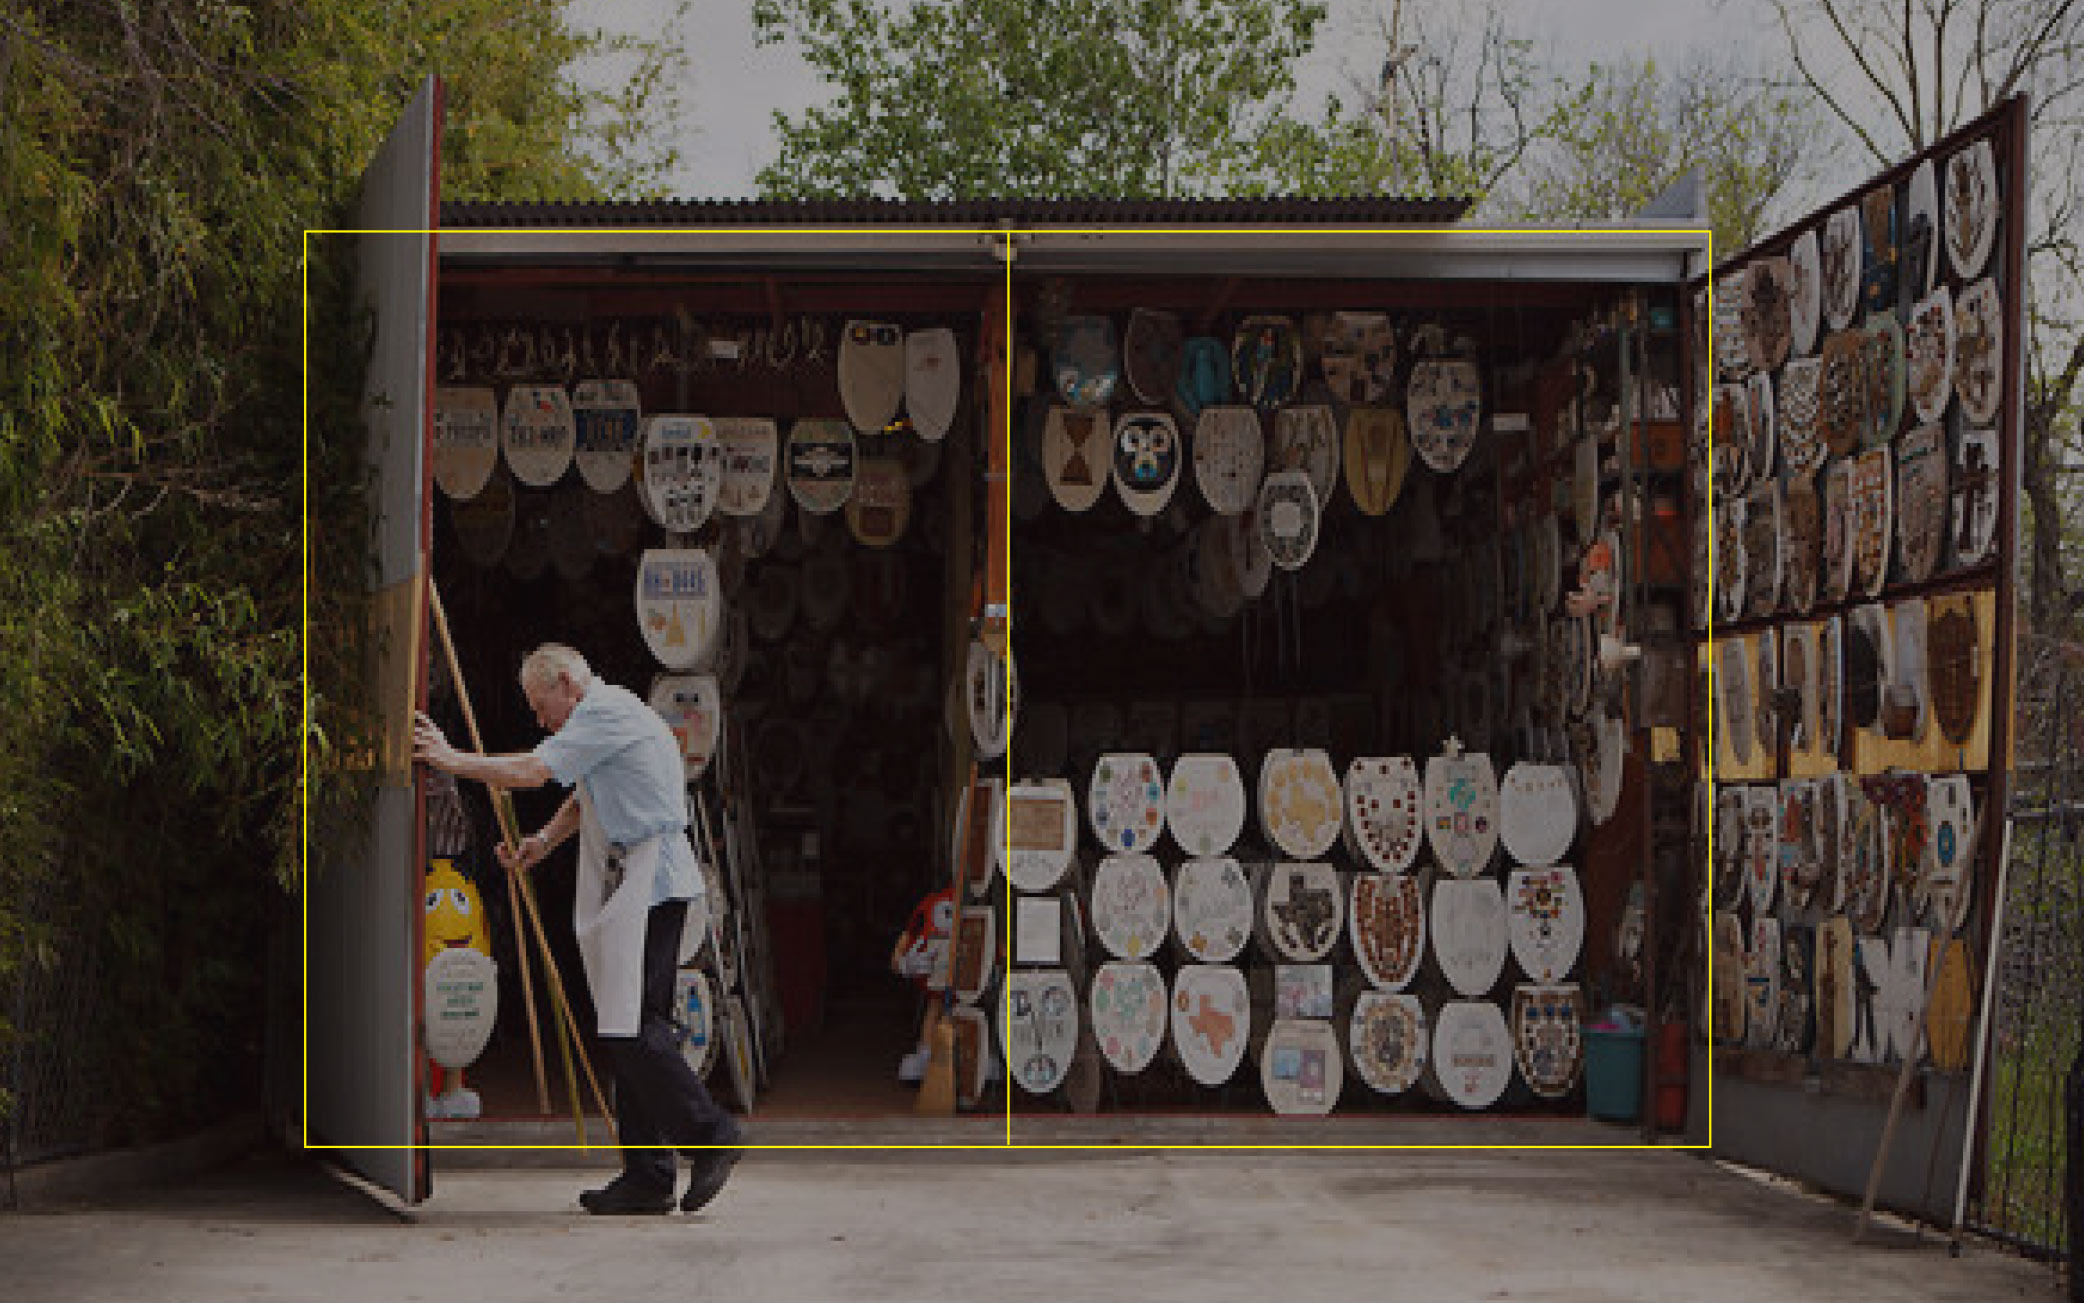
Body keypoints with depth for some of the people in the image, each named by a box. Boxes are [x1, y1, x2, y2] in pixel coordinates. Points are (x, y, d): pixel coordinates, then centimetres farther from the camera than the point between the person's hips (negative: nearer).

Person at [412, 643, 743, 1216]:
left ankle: (710, 1135, -8)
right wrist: (541, 843, 12)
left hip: (649, 886, -10)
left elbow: (533, 772, -16)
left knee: (632, 1029, -14)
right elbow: (582, 798, 29)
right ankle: (646, 1176, 8)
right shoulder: (605, 717, 24)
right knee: (630, 1031, 7)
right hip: (629, 889, 10)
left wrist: (452, 759, -6)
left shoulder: (606, 711, -10)